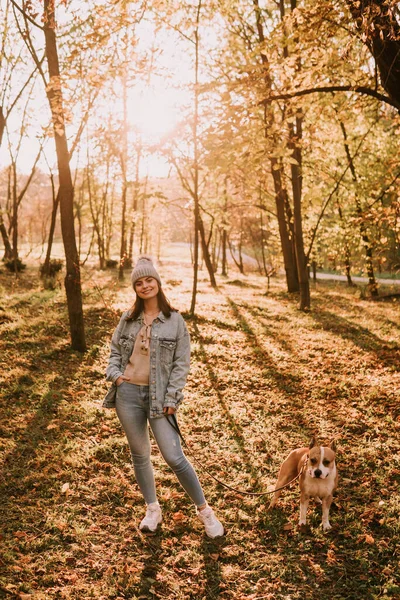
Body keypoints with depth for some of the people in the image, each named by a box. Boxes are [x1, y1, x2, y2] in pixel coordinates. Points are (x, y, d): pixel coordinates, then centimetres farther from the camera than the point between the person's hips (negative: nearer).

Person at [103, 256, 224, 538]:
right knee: (140, 455, 13)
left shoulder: (175, 320, -3)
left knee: (174, 457, -7)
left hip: (159, 396, -4)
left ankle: (204, 510, 11)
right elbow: (115, 351, 15)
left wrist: (171, 397, -10)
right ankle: (153, 509, 31)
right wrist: (114, 373, -5)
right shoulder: (128, 319, 6)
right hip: (128, 393, 4)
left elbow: (182, 362, -4)